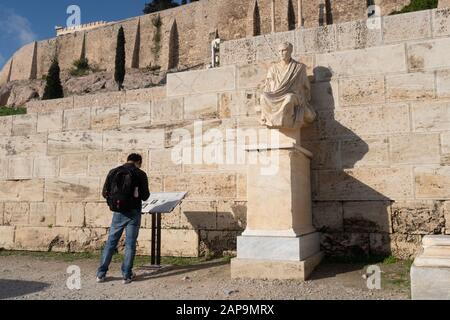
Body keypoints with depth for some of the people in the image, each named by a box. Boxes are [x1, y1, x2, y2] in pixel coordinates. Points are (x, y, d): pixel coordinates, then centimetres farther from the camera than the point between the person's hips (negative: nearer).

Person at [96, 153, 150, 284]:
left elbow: (105, 193, 5)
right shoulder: (140, 174, -5)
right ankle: (127, 276, 7)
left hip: (118, 213, 3)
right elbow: (145, 196, -5)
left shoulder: (113, 172, 3)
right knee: (130, 244, 5)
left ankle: (101, 274, 14)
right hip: (133, 213, -3)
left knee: (111, 242, 12)